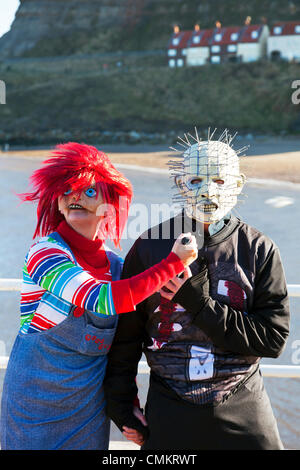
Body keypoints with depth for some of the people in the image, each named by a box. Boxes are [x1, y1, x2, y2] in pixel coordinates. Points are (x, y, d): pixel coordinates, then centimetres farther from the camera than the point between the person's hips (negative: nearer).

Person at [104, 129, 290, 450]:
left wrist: (201, 303, -18)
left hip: (244, 410, 0)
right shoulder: (149, 247, -4)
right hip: (168, 411, 1)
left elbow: (273, 338, -10)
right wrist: (121, 404, 3)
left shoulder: (259, 250, -5)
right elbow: (124, 335, 2)